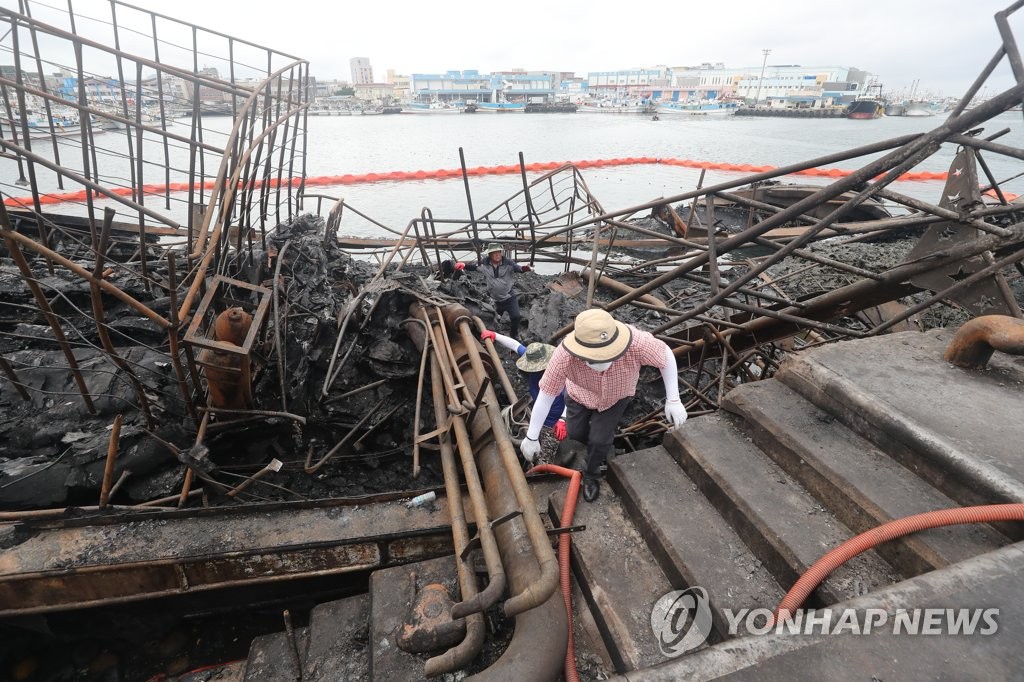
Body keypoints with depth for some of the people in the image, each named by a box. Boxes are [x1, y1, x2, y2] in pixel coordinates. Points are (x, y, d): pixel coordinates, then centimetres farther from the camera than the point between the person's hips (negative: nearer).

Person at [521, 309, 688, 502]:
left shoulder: (637, 343, -45)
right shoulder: (564, 357, -44)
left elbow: (666, 354, -21)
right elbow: (546, 394, -28)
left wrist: (673, 400, -20)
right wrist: (531, 437, -17)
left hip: (617, 394, -1)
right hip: (581, 393, 1)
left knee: (600, 439, -7)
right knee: (576, 432, 15)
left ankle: (591, 474, 28)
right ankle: (602, 447, 52)